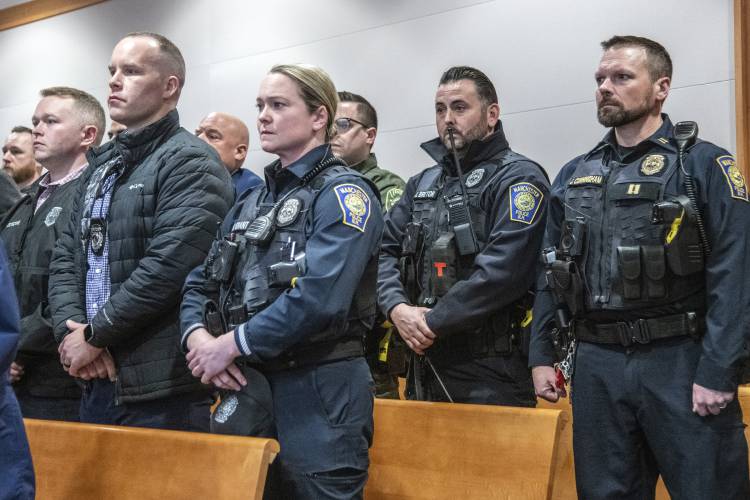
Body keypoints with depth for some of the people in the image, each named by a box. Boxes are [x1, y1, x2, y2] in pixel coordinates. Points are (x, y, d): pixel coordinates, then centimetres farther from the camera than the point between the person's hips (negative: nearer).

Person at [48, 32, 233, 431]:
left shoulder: (190, 163, -10)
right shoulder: (100, 165, 17)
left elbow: (168, 267, -21)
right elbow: (65, 259, 13)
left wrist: (94, 334, -13)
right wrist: (71, 330, -4)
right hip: (95, 377, 8)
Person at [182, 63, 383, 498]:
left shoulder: (343, 193, -8)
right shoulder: (252, 202, 17)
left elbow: (319, 297, -23)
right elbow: (201, 284, 13)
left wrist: (233, 344, -16)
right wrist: (198, 335, -8)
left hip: (318, 393, -8)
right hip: (246, 387, 8)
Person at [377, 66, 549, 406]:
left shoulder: (517, 178, -6)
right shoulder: (422, 184, 18)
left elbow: (503, 269, -19)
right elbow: (384, 250, 11)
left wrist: (433, 322, -16)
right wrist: (397, 307, -9)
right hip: (424, 365, 7)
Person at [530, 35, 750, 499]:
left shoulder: (706, 164, -4)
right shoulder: (574, 176, 13)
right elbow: (552, 273, 16)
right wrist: (542, 354, 7)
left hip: (680, 361, -4)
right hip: (597, 364, 5)